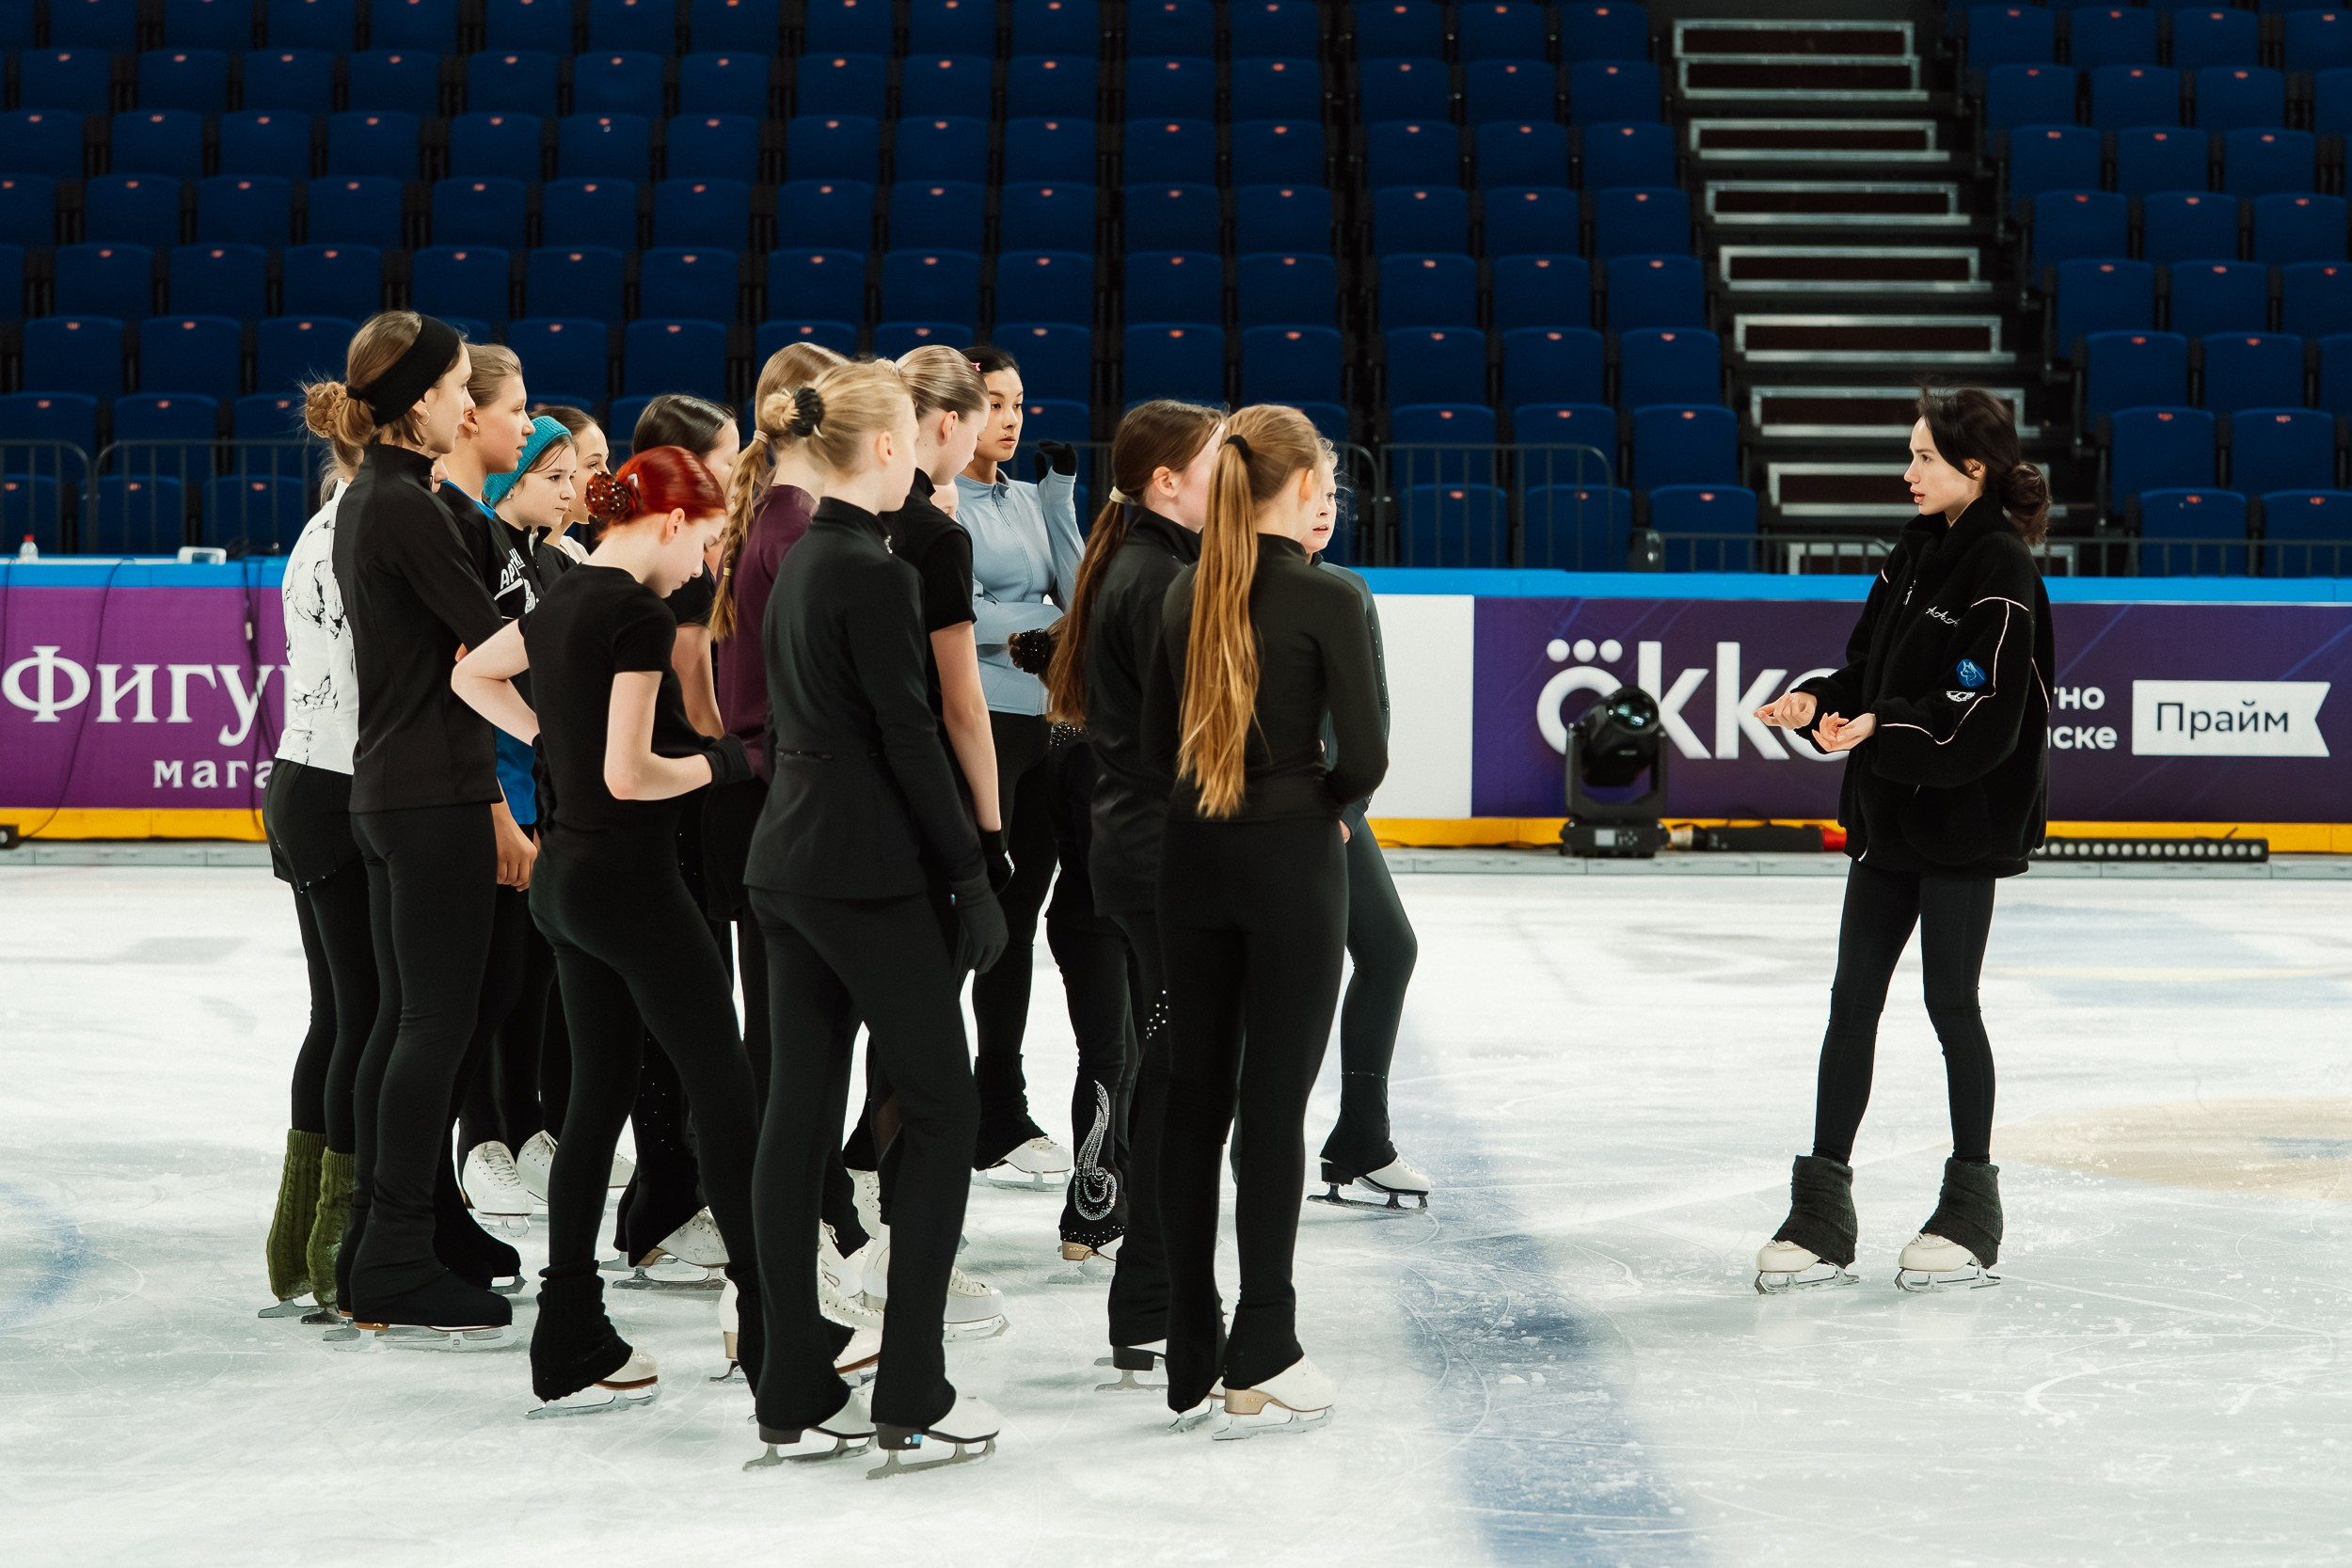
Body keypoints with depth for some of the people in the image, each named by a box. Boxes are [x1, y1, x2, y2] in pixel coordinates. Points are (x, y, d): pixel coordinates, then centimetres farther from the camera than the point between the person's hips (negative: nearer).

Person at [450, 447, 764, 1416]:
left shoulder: (564, 599, 9)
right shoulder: (637, 614, -17)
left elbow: (472, 675, 26)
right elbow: (630, 774, -22)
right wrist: (720, 762, -6)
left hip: (566, 876, 9)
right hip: (631, 879, -9)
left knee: (599, 1093, 11)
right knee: (725, 1088, 0)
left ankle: (572, 1348, 12)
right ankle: (774, 1326, 4)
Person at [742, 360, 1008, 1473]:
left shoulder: (798, 562, 12)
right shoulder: (874, 573, -15)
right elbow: (911, 741, -16)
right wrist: (973, 878, -10)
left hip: (789, 861, 8)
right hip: (870, 871, -8)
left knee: (799, 1115, 7)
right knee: (940, 1108, 1)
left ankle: (794, 1393, 10)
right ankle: (911, 1392, 2)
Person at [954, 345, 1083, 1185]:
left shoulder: (1029, 499, 15)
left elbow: (1077, 591, 6)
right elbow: (961, 616, -15)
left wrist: (1060, 494, 0)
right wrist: (1055, 622, -7)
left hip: (1039, 725, 7)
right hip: (974, 727, -7)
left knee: (1017, 917, 11)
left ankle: (1001, 1110, 20)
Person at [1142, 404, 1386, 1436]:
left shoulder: (1187, 592, 4)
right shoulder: (1327, 599, -12)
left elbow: (1158, 735, 9)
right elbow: (1365, 754, -13)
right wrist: (1330, 801, 6)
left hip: (1192, 856, 5)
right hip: (1290, 858, -5)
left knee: (1194, 1097, 10)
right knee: (1273, 1105, -1)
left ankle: (1189, 1359, 15)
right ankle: (1259, 1362, 1)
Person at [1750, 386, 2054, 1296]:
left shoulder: (2001, 570, -14)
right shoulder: (1913, 556, 11)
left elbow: (1982, 711, -20)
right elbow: (1868, 669, 14)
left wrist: (1881, 730, -26)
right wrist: (1818, 703, -4)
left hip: (1964, 818, -8)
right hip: (1889, 811, 8)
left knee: (1950, 1002, 2)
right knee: (1852, 1000, 5)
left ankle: (1973, 1213, 16)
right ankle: (1822, 1214, 9)